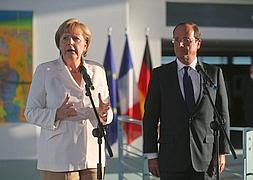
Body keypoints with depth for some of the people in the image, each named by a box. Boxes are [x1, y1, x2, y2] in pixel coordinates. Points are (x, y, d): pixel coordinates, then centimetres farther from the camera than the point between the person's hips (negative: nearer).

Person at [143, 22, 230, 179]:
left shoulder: (214, 73, 5)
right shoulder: (160, 74, 3)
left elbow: (223, 115, 7)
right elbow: (150, 117, 2)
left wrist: (222, 152, 2)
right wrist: (152, 155, -3)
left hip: (205, 159, 1)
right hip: (171, 160, 0)